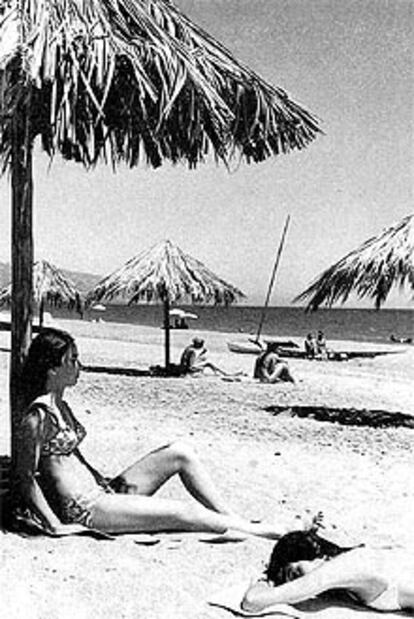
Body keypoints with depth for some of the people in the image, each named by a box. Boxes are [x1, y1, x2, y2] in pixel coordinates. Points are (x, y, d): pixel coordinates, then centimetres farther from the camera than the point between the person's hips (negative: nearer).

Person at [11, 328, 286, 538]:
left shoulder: (61, 407, 14)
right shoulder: (39, 416, -15)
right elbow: (25, 478, -16)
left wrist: (106, 483, 15)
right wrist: (55, 525, -18)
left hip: (103, 492, 9)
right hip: (84, 510, -9)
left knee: (180, 452, -1)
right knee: (185, 512, -14)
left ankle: (236, 520, 3)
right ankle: (256, 532, 1)